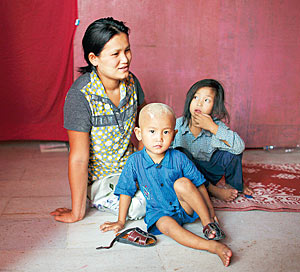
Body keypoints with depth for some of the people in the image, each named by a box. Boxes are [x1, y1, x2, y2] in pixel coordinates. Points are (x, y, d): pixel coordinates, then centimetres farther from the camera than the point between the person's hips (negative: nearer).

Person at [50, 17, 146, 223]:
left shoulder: (131, 82, -8)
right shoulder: (80, 95, -26)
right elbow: (79, 158, -23)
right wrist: (77, 213, -17)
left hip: (130, 166, 6)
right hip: (100, 178, -6)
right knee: (143, 206, -26)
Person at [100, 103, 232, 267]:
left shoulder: (179, 158, -10)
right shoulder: (135, 161, -11)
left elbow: (199, 185, -1)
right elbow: (126, 191, -1)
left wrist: (210, 210, -1)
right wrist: (121, 221, 4)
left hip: (187, 208, 1)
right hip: (159, 211, 0)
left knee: (182, 183, -28)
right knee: (166, 225, -34)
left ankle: (208, 224, -18)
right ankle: (213, 246, -39)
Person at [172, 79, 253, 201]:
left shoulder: (217, 126, -17)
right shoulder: (178, 124, -15)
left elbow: (239, 147, -31)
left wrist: (212, 127, -35)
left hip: (210, 170, 0)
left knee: (231, 152, -25)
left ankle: (234, 184, 5)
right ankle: (214, 190, -18)